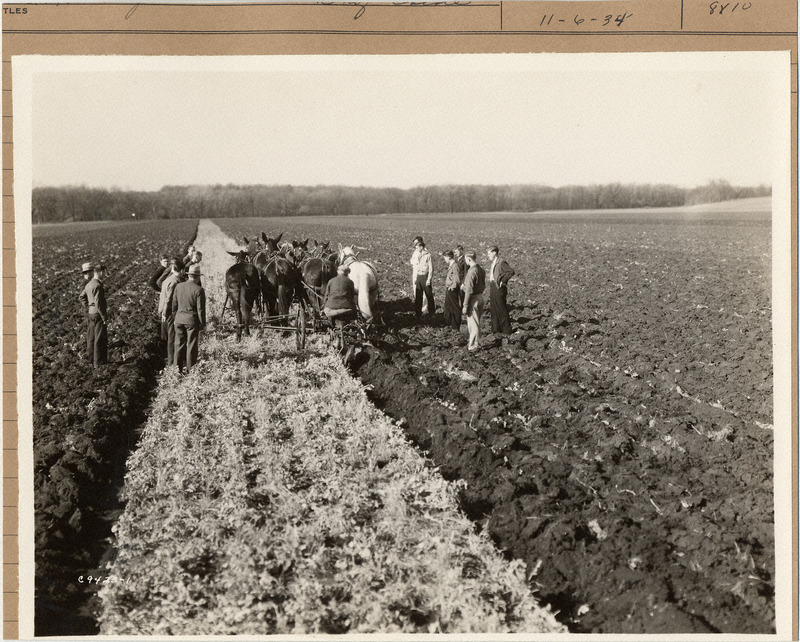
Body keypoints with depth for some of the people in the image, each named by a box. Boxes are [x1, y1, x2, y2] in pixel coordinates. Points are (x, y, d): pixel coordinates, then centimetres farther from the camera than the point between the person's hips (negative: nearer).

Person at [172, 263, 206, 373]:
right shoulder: (199, 290, -14)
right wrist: (202, 324, -3)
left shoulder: (178, 286, 2)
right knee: (191, 345, 4)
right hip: (192, 320, -5)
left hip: (179, 318, 5)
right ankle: (190, 369, 8)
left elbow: (174, 304, 9)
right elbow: (200, 309, -12)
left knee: (179, 344, 13)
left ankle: (178, 367, 18)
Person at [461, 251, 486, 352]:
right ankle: (476, 342, 31)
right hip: (480, 296, 8)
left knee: (473, 323, 1)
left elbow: (469, 290, -21)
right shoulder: (481, 270, 5)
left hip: (473, 298, -8)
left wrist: (465, 306, -17)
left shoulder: (471, 272, -21)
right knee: (476, 322, 20)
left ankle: (474, 345, 8)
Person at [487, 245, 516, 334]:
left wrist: (503, 280, -19)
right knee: (493, 309, 14)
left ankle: (506, 330, 6)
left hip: (499, 287, -9)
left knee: (502, 309, -2)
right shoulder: (492, 263, 12)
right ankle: (496, 328, 23)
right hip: (492, 287, 9)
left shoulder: (501, 263, -16)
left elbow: (511, 272, -25)